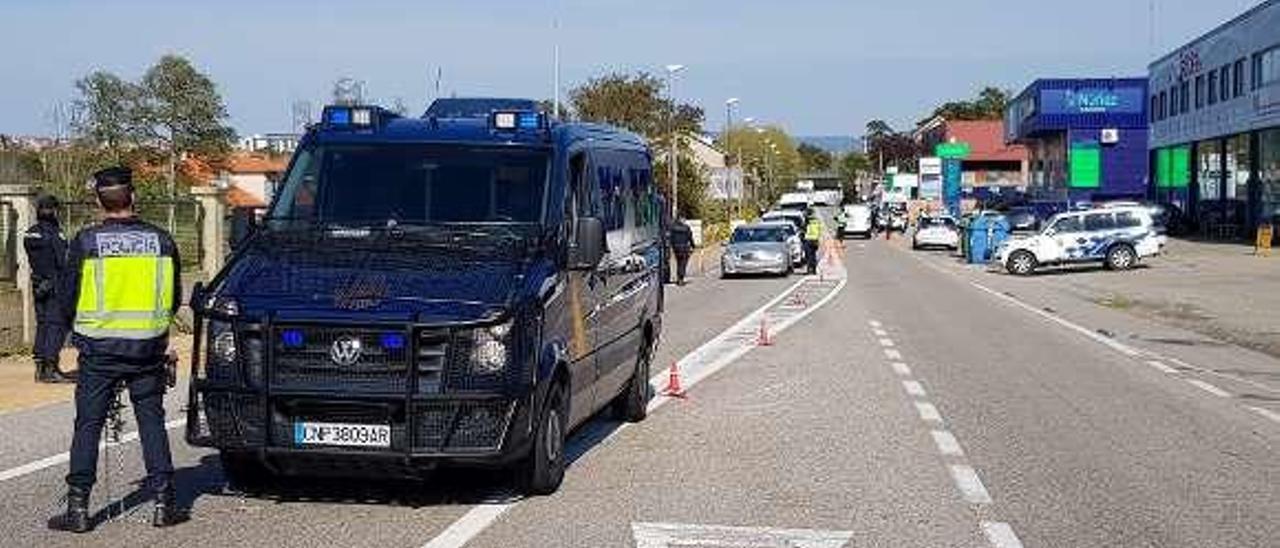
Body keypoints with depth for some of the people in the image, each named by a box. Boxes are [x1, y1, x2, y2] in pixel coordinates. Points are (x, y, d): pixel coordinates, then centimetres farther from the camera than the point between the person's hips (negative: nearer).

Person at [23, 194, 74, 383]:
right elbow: (63, 262, -15)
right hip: (56, 284, -8)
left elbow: (31, 261, 13)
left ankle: (40, 367, 14)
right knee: (57, 325, -6)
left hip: (38, 284, 8)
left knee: (42, 324, 12)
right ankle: (50, 367, -10)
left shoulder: (29, 235, 8)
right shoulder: (54, 234, -15)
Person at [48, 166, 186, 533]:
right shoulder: (161, 241, 0)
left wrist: (76, 329, 19)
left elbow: (69, 298, -1)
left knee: (88, 425, 5)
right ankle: (163, 503, 9)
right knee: (152, 424, 10)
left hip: (100, 349, -2)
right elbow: (175, 299, 9)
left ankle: (77, 507, 6)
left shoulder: (86, 242, -7)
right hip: (148, 349, 2)